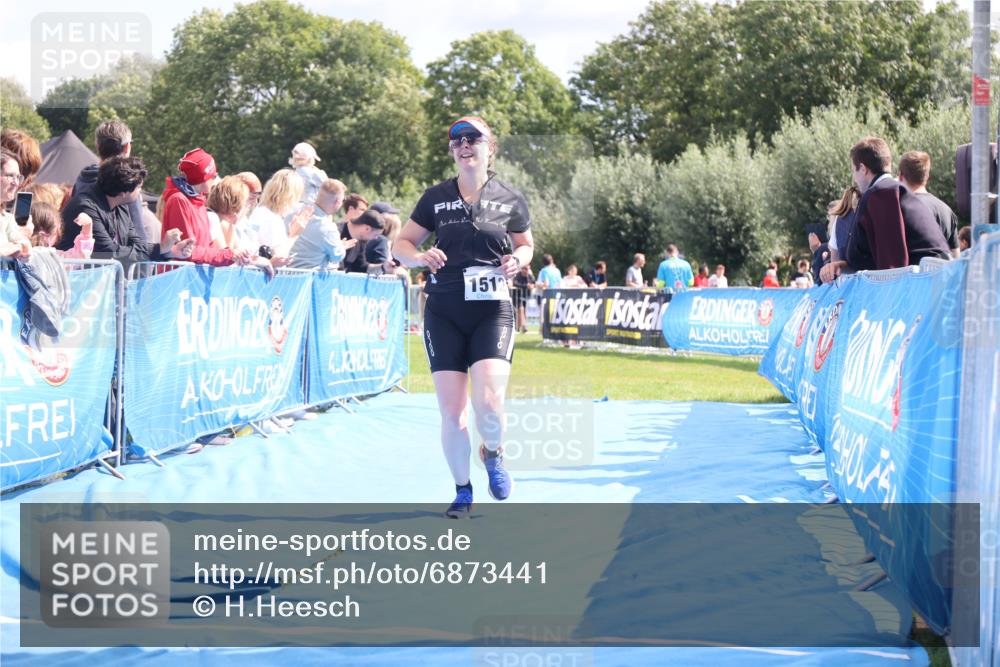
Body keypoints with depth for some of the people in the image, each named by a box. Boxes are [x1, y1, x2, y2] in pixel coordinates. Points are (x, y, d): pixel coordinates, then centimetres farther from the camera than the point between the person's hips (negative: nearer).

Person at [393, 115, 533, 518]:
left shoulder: (510, 200, 2)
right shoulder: (436, 197, 3)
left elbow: (526, 245, 16)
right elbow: (402, 244, 9)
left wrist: (517, 260, -6)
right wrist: (420, 257, -13)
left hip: (492, 312, -1)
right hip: (444, 314, 1)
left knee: (488, 402, -19)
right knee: (451, 410, -2)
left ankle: (493, 453, 16)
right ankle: (462, 492, 18)